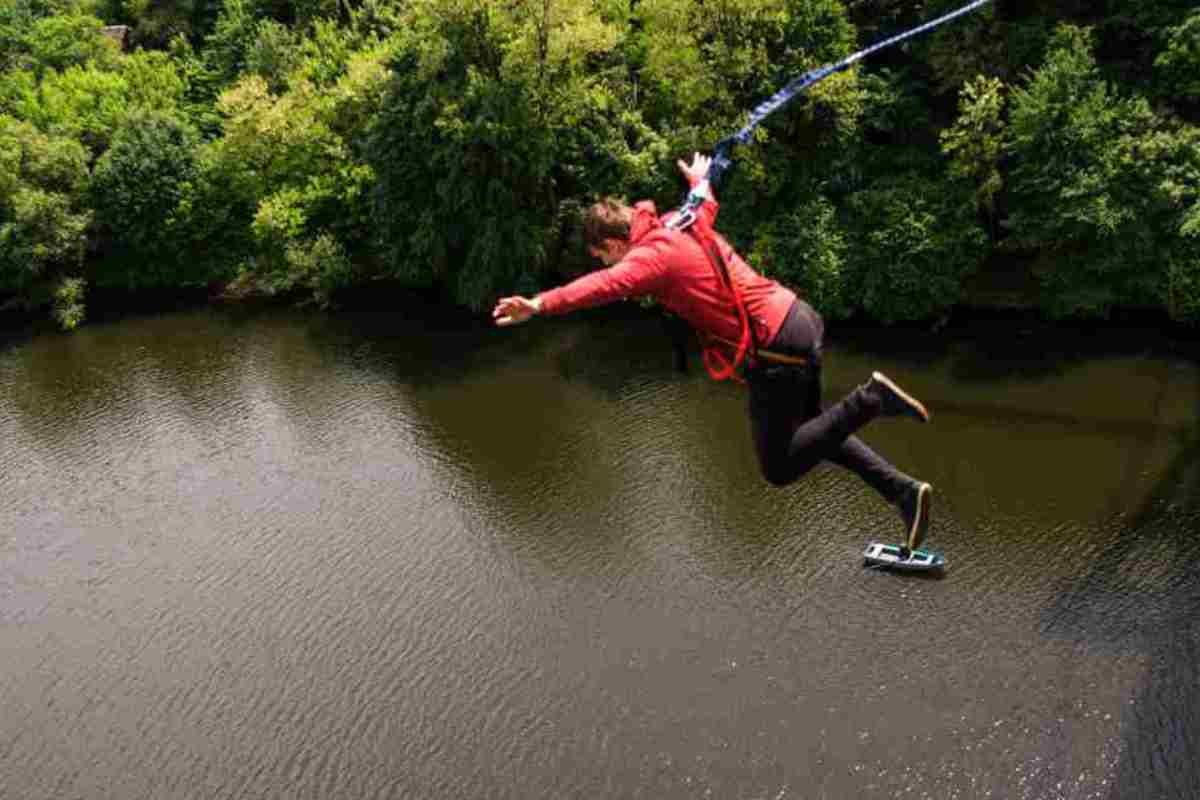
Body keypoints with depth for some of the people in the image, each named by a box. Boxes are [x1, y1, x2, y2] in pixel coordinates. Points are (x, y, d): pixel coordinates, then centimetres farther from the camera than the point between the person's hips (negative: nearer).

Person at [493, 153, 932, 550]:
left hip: (774, 351, -10)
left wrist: (540, 304, -49)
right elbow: (706, 203, 36)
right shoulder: (681, 221, 11)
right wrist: (699, 180, 58)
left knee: (779, 469, 5)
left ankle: (868, 400, -4)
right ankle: (906, 492, 25)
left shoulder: (651, 254, -15)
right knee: (811, 430, 26)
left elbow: (606, 283, -36)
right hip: (799, 318, 10)